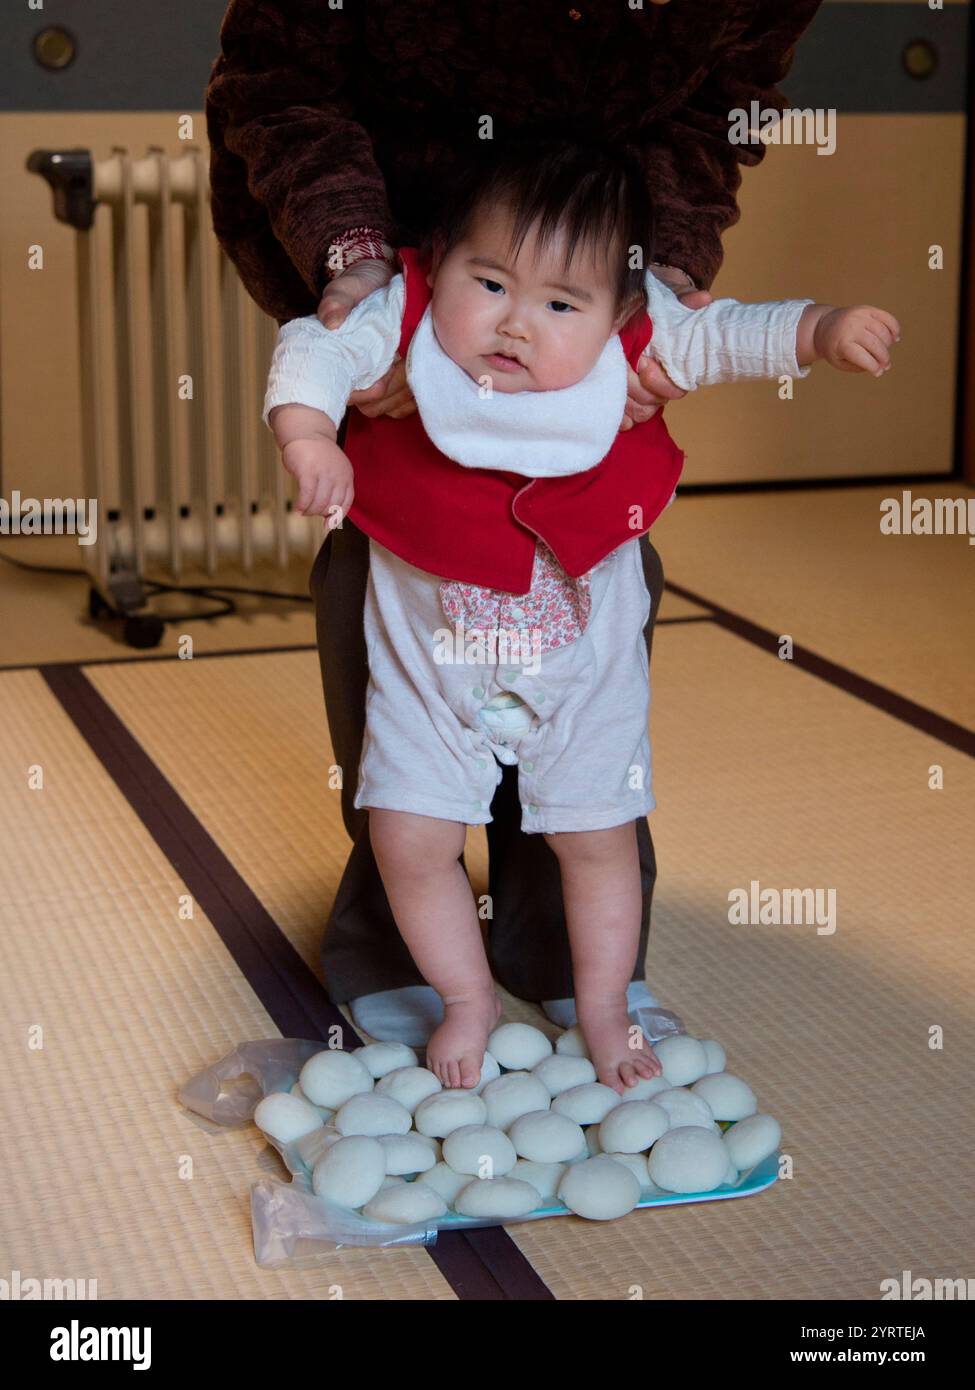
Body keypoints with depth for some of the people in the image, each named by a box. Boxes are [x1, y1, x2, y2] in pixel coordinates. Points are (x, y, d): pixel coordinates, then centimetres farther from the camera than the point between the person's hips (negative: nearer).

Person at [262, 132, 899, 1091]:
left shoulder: (633, 340, -15)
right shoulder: (406, 321, -17)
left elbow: (723, 337, -9)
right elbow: (316, 349, -20)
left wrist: (823, 331, -26)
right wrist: (307, 434, -39)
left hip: (580, 662, 0)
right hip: (430, 662, 0)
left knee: (598, 834, 10)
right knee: (408, 839, 1)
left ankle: (602, 1010, 34)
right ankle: (469, 999, 27)